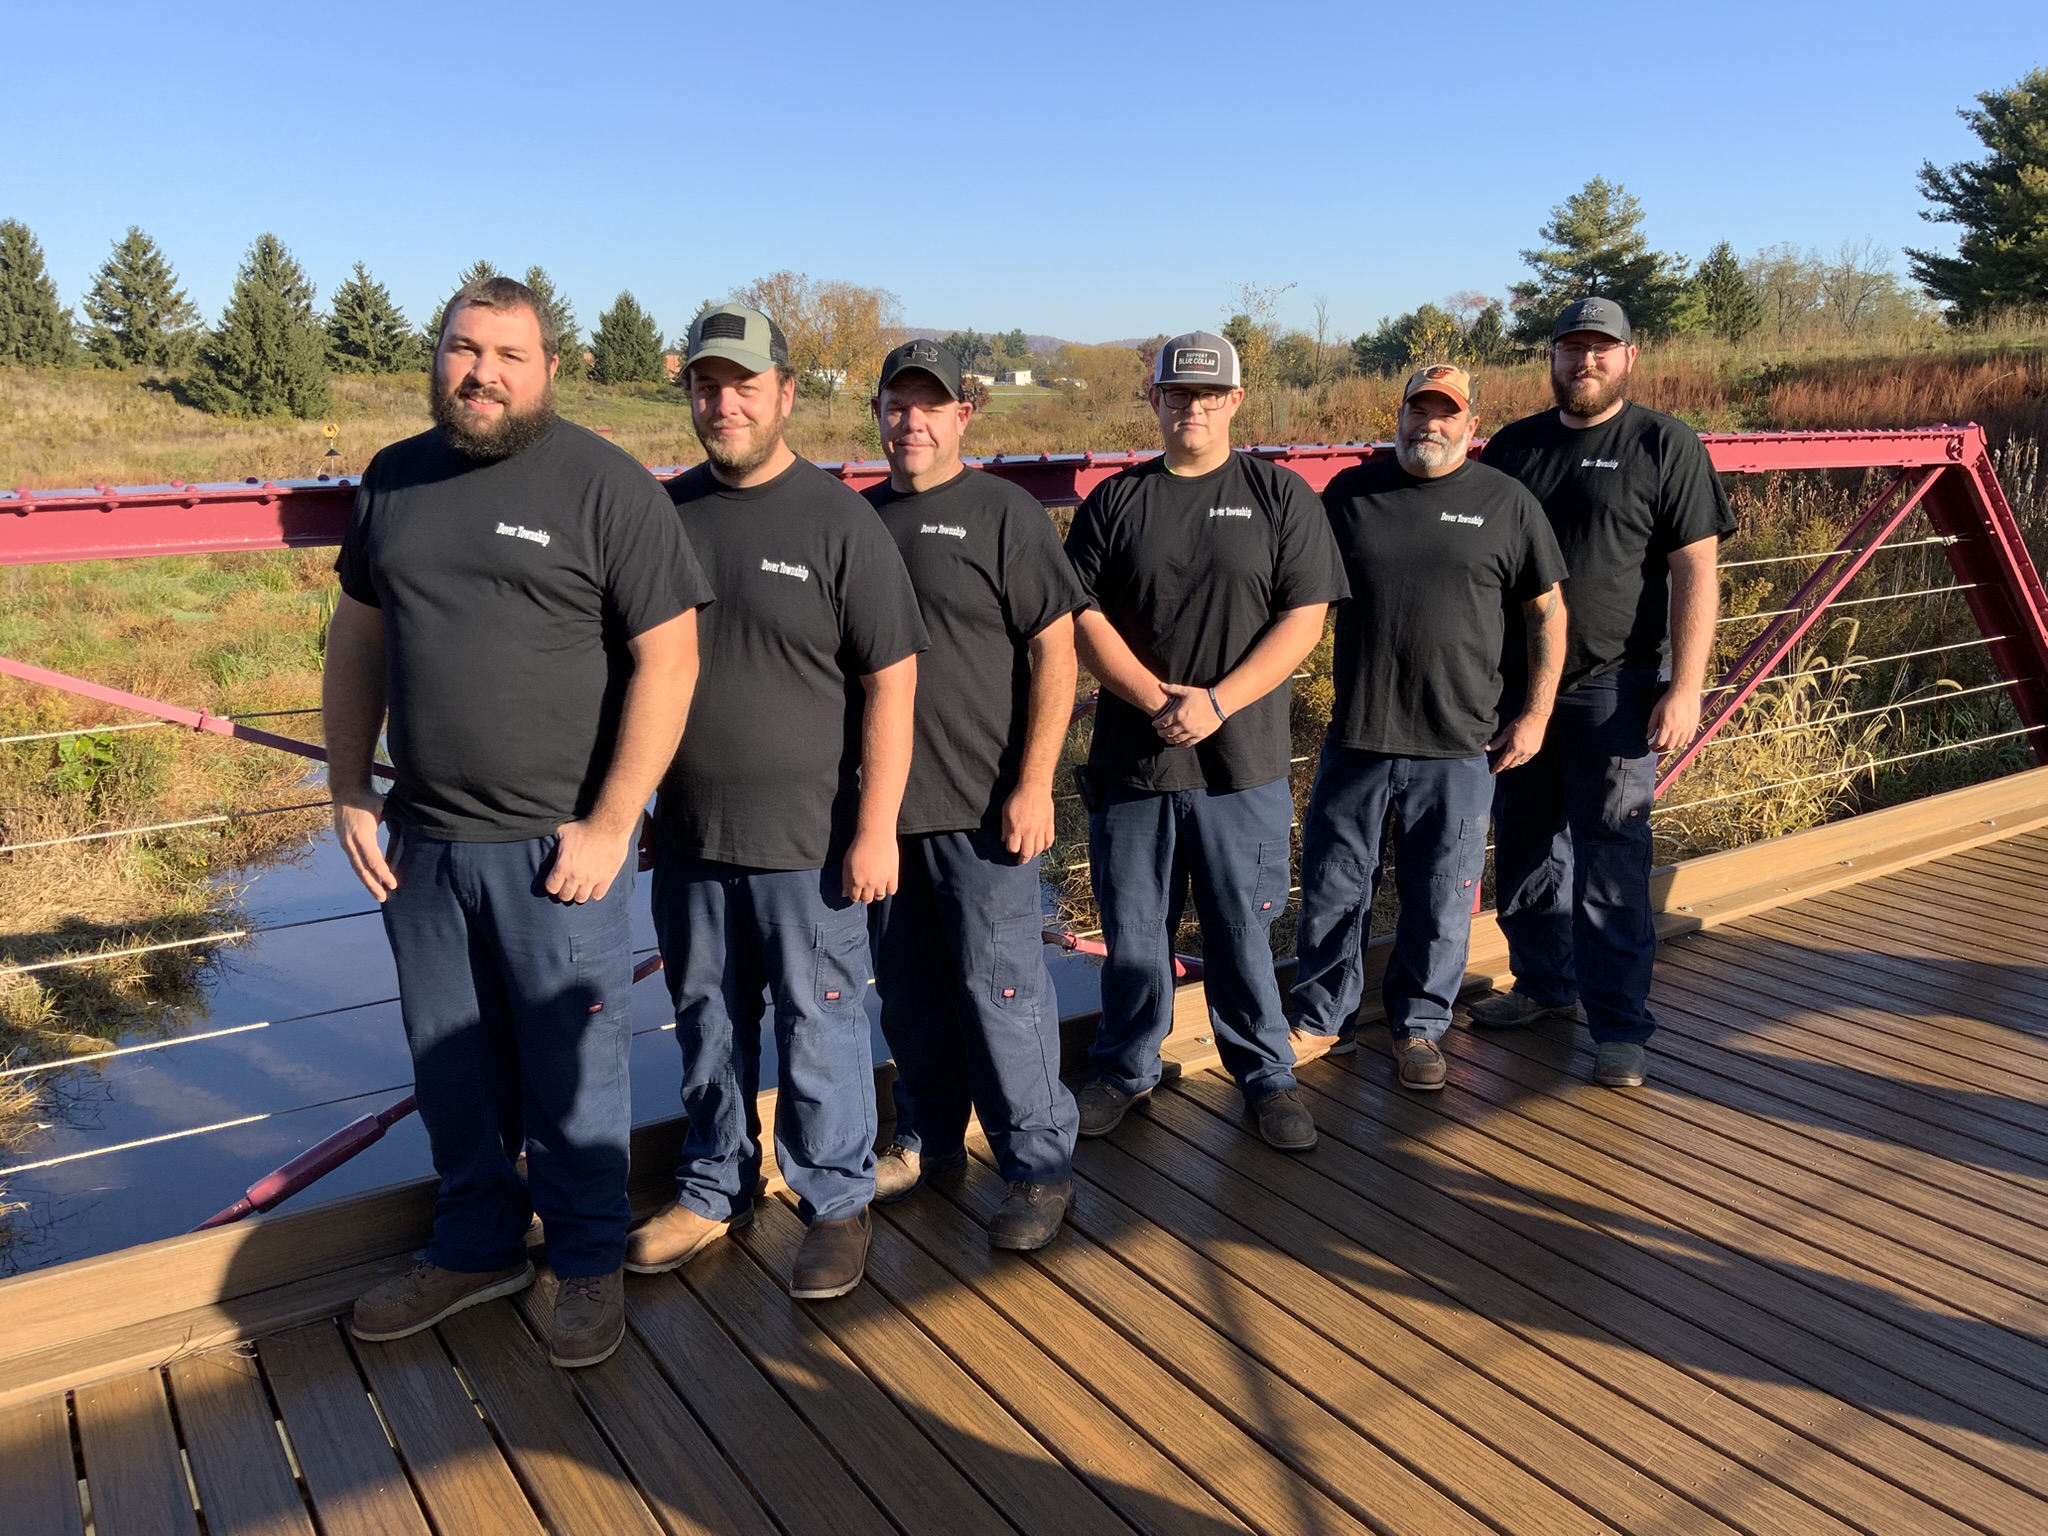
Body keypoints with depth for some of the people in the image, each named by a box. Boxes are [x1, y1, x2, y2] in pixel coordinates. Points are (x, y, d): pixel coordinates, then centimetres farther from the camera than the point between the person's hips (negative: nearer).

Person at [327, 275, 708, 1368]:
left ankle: (588, 1262, 27)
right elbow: (357, 636, 15)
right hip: (420, 841, 5)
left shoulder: (605, 486, -8)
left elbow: (667, 657, -12)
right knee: (451, 1065, 17)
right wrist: (350, 793, 8)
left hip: (555, 846, -5)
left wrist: (610, 825, -15)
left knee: (570, 1068, 6)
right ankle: (475, 1245, 38)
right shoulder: (393, 480, 9)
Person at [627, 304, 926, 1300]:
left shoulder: (837, 521, -8)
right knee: (706, 1022, 17)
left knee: (818, 1026, 5)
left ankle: (836, 1202, 24)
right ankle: (716, 1189, 35)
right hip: (687, 832, 5)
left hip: (806, 839, -5)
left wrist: (875, 827, -14)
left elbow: (891, 682, -10)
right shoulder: (665, 512, 7)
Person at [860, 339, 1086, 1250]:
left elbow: (1055, 652, -8)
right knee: (909, 989, 15)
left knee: (999, 986, -1)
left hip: (980, 806, -5)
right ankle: (927, 1140, 32)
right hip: (881, 801, 5)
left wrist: (1033, 783, -14)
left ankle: (1039, 1167, 13)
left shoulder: (1003, 514, -3)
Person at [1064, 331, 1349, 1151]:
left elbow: (1303, 618, -3)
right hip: (1131, 755, 2)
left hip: (1242, 759, -1)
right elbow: (1082, 616, 1)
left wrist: (1217, 702, -14)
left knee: (1242, 926, 6)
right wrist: (1157, 700, -11)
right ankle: (1125, 1069, 30)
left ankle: (1265, 1072, 25)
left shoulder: (1280, 495, 3)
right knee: (1133, 924, 11)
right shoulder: (1115, 500, 7)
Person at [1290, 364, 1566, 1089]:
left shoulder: (1507, 503, 2)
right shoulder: (1349, 493, 6)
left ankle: (1419, 1024, 29)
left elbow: (1549, 611, 7)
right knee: (1332, 890, 10)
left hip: (1459, 747, -1)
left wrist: (1536, 713, 2)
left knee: (1440, 900, 9)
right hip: (1355, 735, 1)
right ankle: (1321, 1019, 28)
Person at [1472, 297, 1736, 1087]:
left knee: (1610, 867, -3)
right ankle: (1543, 983, 31)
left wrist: (1684, 688, -14)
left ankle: (1620, 1027, 7)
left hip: (1613, 689, -5)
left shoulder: (1664, 444, -2)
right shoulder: (1512, 445, 11)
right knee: (1524, 850, 14)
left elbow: (1695, 571, -7)